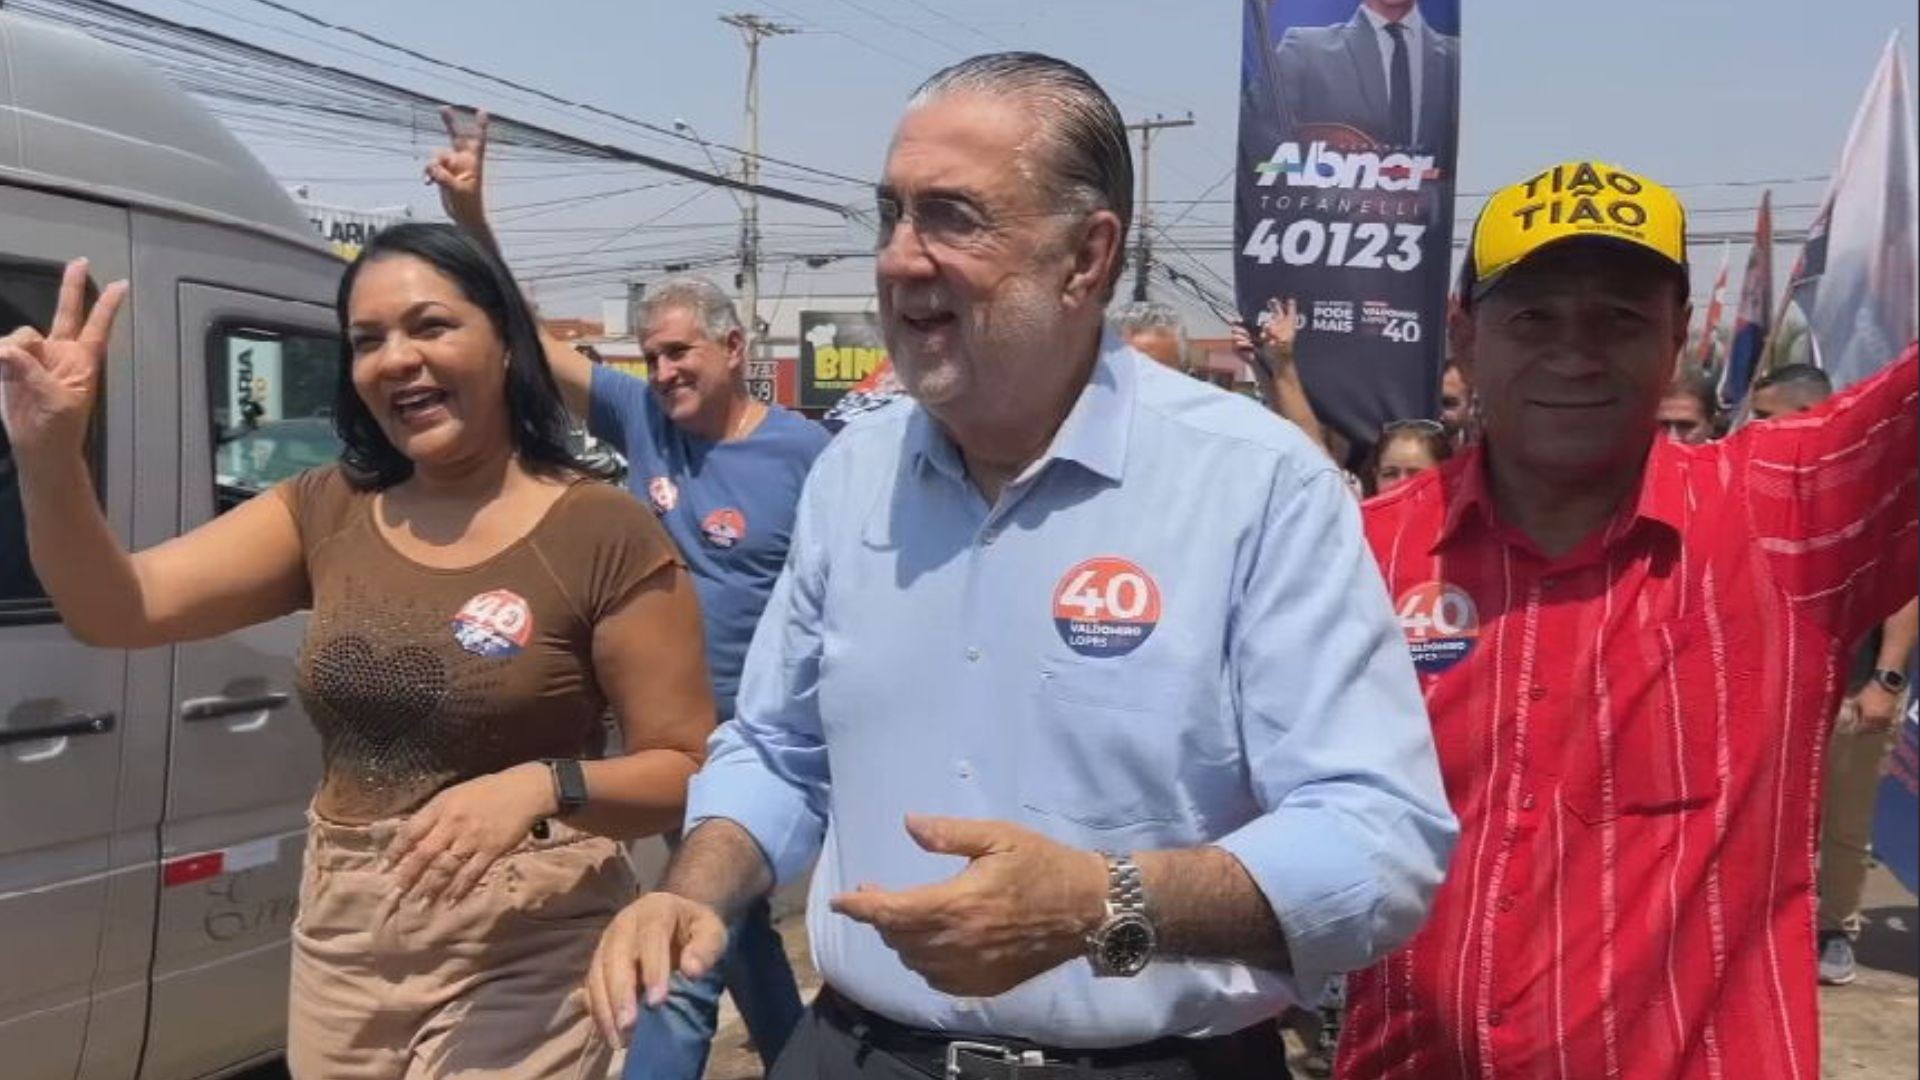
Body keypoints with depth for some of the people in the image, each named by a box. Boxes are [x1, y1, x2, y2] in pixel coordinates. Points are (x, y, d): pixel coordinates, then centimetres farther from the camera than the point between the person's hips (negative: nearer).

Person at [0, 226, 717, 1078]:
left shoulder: (603, 534, -13)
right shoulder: (325, 513, 3)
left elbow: (690, 771, -11)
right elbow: (117, 612, -4)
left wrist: (542, 786, -28)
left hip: (520, 954, -5)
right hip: (340, 942, 6)